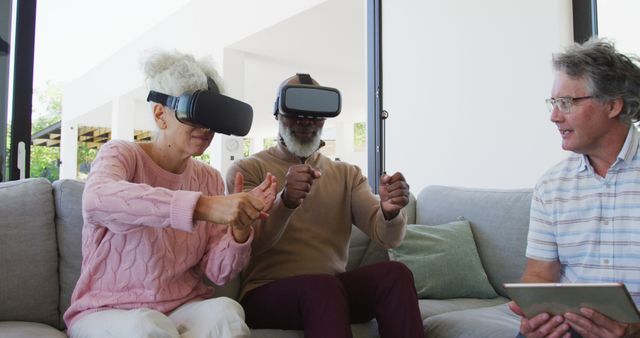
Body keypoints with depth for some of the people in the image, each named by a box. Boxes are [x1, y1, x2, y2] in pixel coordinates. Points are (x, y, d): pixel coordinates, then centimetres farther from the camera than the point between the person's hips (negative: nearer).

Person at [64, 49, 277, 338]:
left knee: (226, 311, -28)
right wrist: (200, 206, -43)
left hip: (184, 309, 3)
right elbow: (96, 200, -34)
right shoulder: (121, 155, -7)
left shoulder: (210, 179, 6)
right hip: (107, 311, -3)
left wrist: (240, 229, -22)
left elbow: (217, 272, -1)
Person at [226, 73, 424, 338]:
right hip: (266, 294, -3)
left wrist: (390, 212, -25)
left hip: (334, 290, 4)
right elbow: (249, 242, -13)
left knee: (394, 273, -25)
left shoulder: (348, 175, 13)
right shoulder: (246, 170, 2)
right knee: (323, 286, -35)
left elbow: (387, 237, -1)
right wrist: (285, 202, -34)